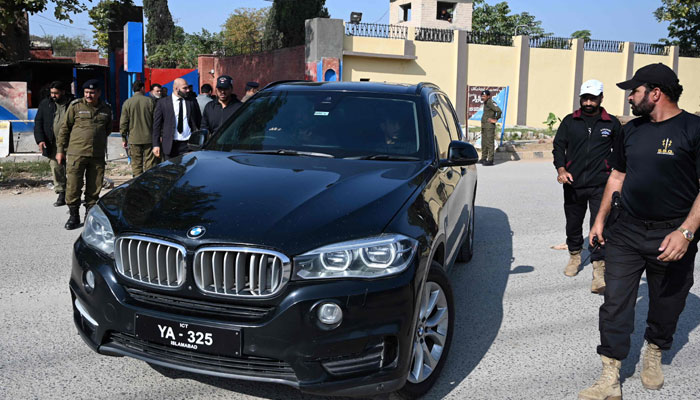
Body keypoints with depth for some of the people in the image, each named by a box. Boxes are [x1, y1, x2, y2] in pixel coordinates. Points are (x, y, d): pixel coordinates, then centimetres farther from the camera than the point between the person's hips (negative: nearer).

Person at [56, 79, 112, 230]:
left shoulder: (106, 109, 10)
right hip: (76, 154, -2)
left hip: (97, 155, 3)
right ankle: (74, 216, 10)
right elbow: (64, 128, 4)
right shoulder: (75, 106, 1)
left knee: (94, 188, 7)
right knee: (73, 186, -3)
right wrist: (60, 149, 3)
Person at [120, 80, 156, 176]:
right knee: (150, 165, 3)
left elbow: (123, 123, 1)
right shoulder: (150, 101, -1)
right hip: (149, 138, 0)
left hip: (134, 139, 0)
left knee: (136, 165, 5)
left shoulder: (127, 103, 0)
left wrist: (124, 138, 8)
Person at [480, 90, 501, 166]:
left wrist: (496, 119, -14)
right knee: (484, 143, 14)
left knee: (489, 142, -9)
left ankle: (490, 160, -8)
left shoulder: (490, 102, -14)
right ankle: (484, 158, 22)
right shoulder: (485, 103, 15)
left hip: (489, 126, -10)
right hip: (484, 126, 10)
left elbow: (499, 110, -26)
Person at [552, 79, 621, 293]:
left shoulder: (612, 123, 7)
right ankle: (575, 256, 37)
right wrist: (561, 169, -12)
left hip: (600, 184, -2)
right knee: (573, 223, 14)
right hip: (573, 184, 2)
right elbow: (558, 146, 4)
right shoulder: (570, 121, 8)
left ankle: (599, 270, -8)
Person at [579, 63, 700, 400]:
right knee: (615, 304, 1)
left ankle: (653, 355, 40)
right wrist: (601, 218, 14)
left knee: (666, 306, 13)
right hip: (625, 232, 4)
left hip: (671, 238, -4)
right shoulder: (631, 130, 8)